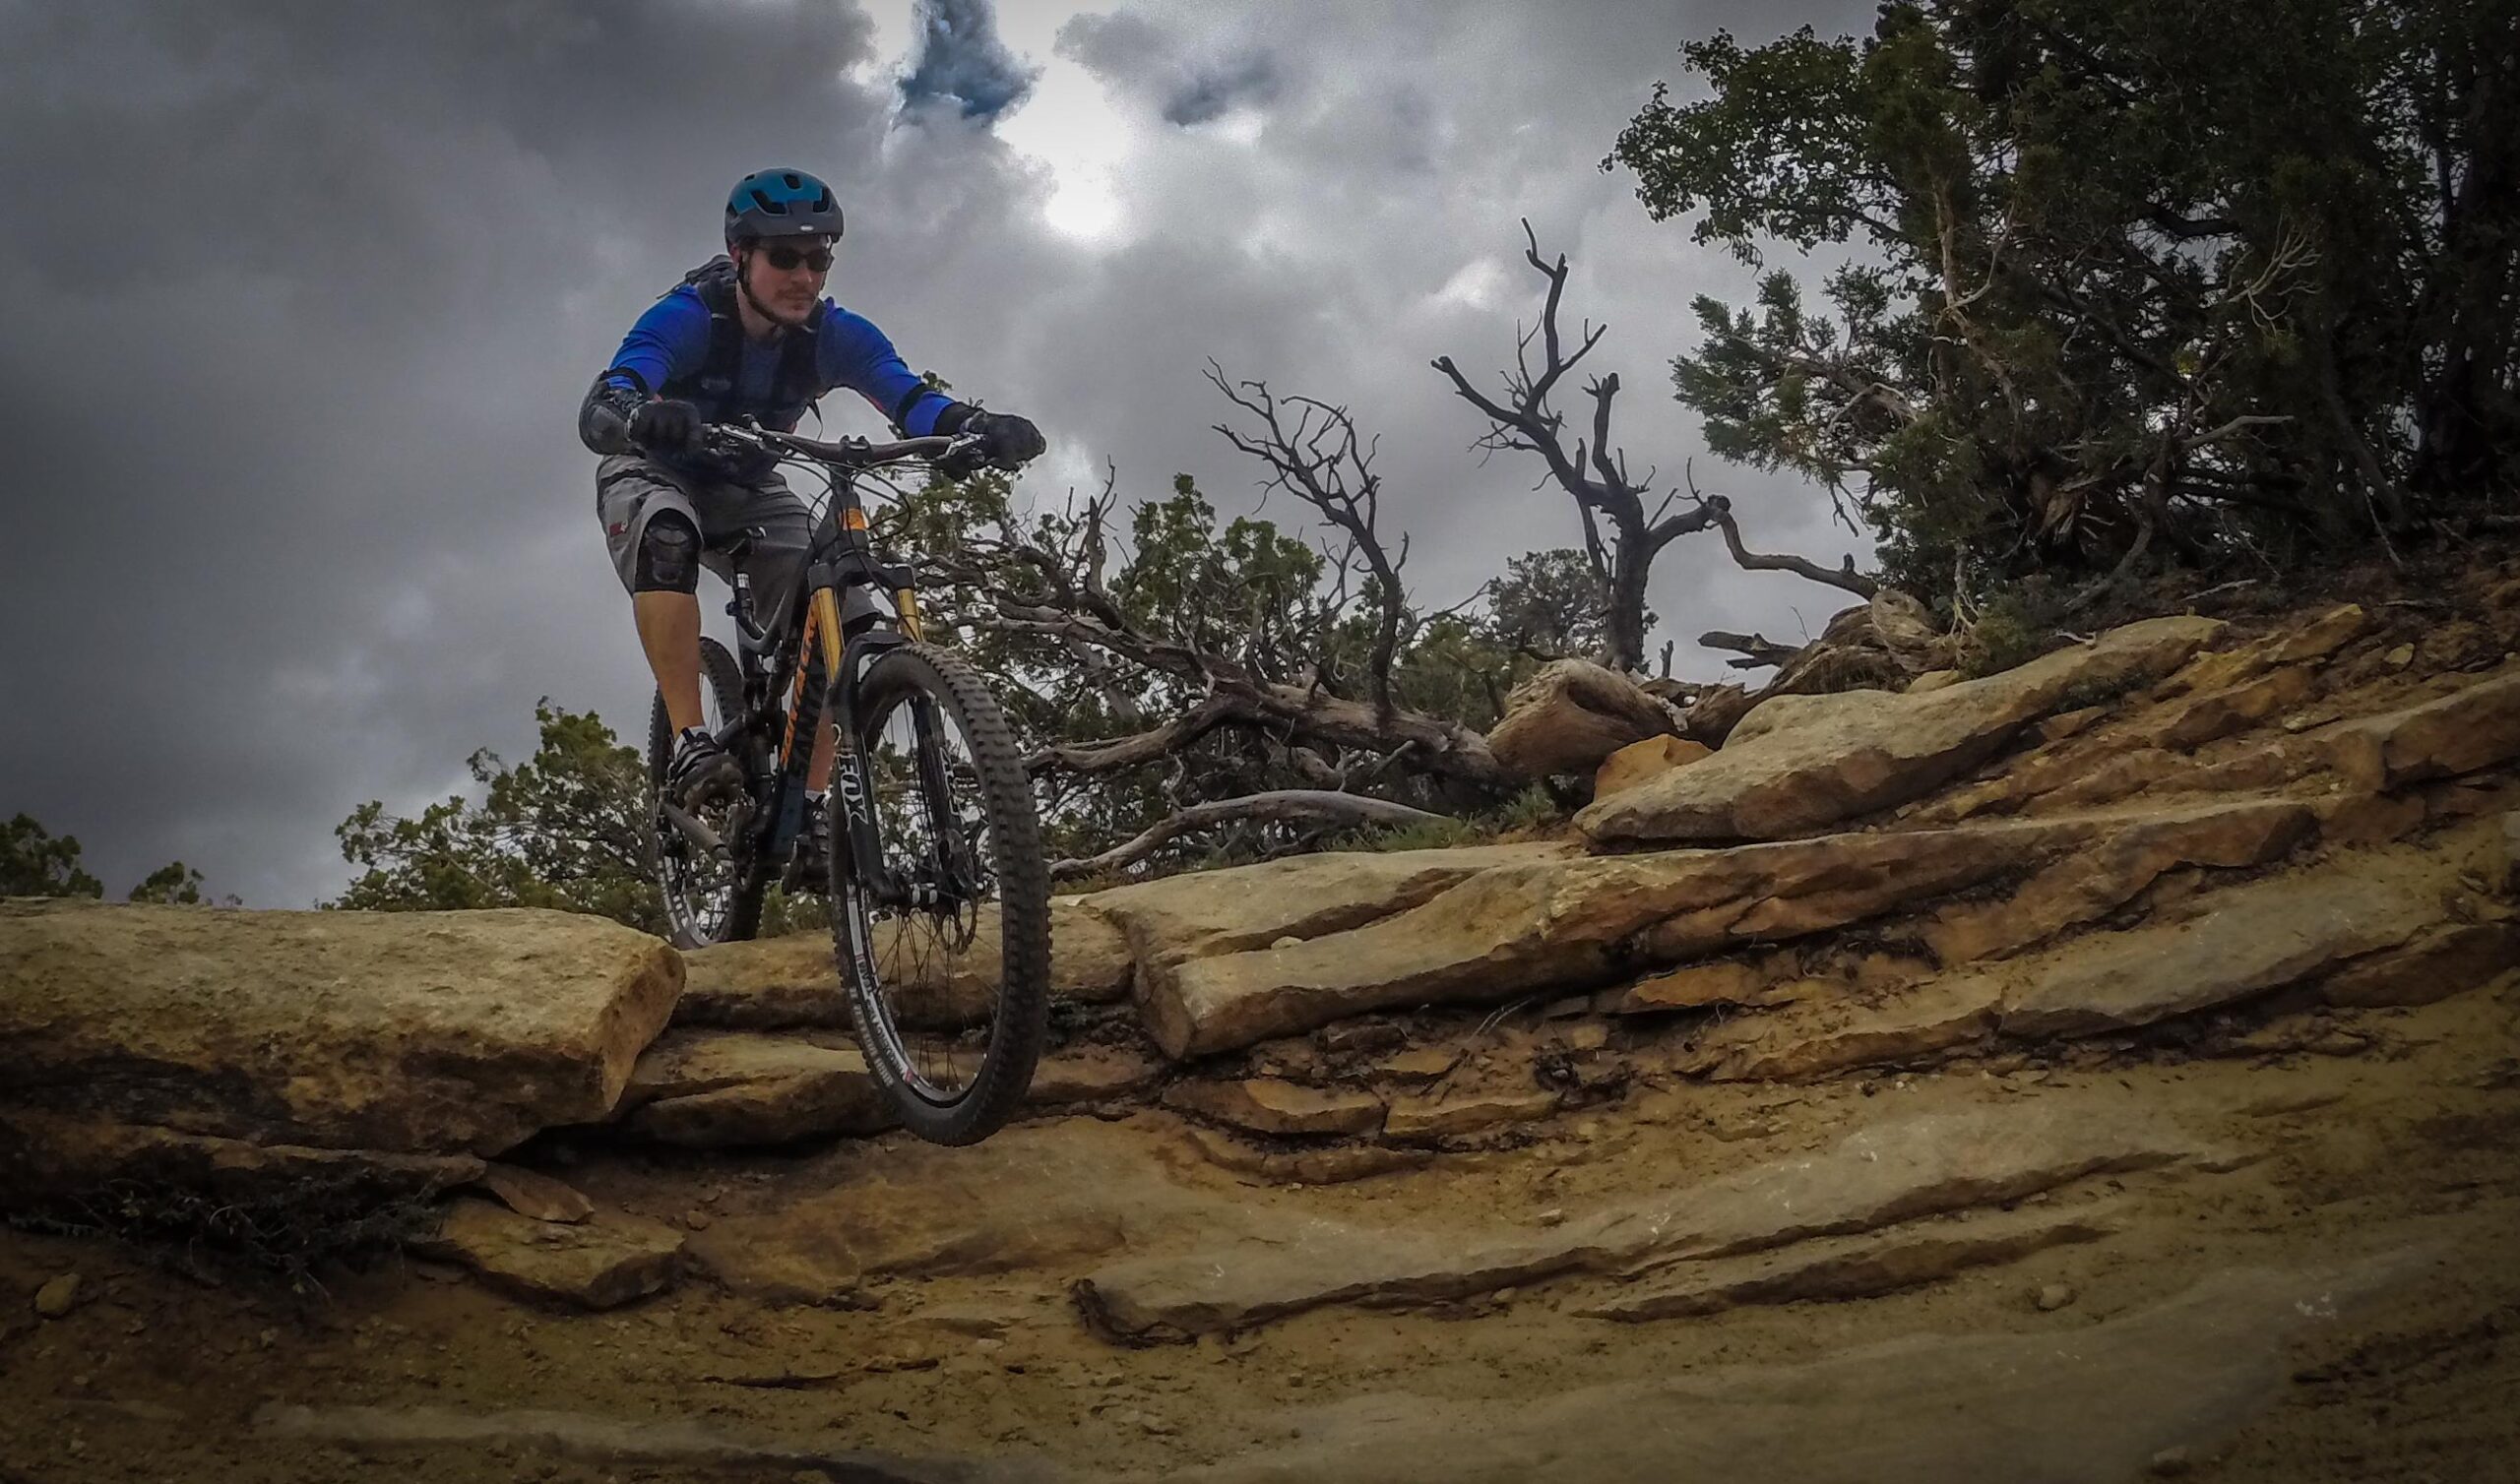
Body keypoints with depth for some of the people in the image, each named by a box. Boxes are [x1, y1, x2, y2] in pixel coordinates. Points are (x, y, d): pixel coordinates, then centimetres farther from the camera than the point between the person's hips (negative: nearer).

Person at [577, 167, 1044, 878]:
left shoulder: (835, 334, -19)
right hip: (653, 474, -4)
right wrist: (643, 417, -69)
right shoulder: (688, 316, -30)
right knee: (668, 537, -40)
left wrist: (979, 429, -56)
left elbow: (913, 400, -33)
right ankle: (690, 744, -38)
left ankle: (811, 811, -11)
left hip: (748, 492, 4)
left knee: (842, 621, -16)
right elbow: (596, 411, -43)